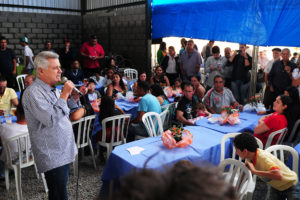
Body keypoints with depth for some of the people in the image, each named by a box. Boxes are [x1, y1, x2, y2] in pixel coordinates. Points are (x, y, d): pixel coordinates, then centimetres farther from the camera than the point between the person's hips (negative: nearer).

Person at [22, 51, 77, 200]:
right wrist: (64, 95, -22)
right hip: (52, 156, -9)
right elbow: (51, 119, -28)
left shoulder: (53, 89, 12)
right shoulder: (33, 92, -18)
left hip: (64, 151, 9)